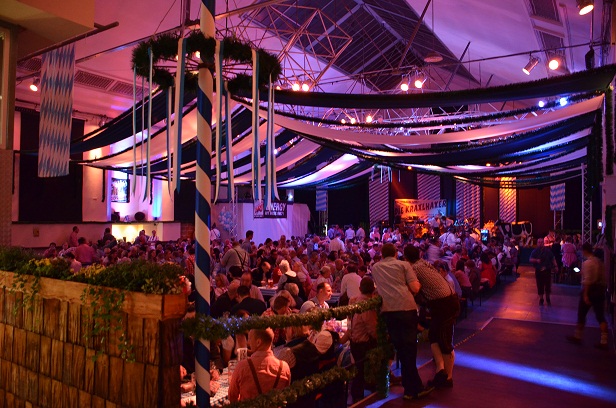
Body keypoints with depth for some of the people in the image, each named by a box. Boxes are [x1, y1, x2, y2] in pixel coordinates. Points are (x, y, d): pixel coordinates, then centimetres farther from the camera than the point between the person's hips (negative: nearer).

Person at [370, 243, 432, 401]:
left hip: (387, 310, 3)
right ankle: (412, 388, 9)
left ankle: (413, 387, 17)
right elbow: (415, 288, 2)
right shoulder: (404, 264, 10)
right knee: (409, 347, 4)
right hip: (406, 307, -3)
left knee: (400, 347, 11)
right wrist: (418, 284, 22)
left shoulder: (375, 267, 22)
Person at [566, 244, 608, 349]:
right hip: (601, 290, 7)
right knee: (601, 316, 8)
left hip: (590, 290, -7)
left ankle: (577, 337, 19)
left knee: (581, 314, 7)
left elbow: (587, 280, -19)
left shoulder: (587, 263, -15)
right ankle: (604, 342, 6)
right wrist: (603, 289, 18)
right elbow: (604, 278, 11)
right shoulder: (599, 261, 10)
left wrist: (585, 295, -18)